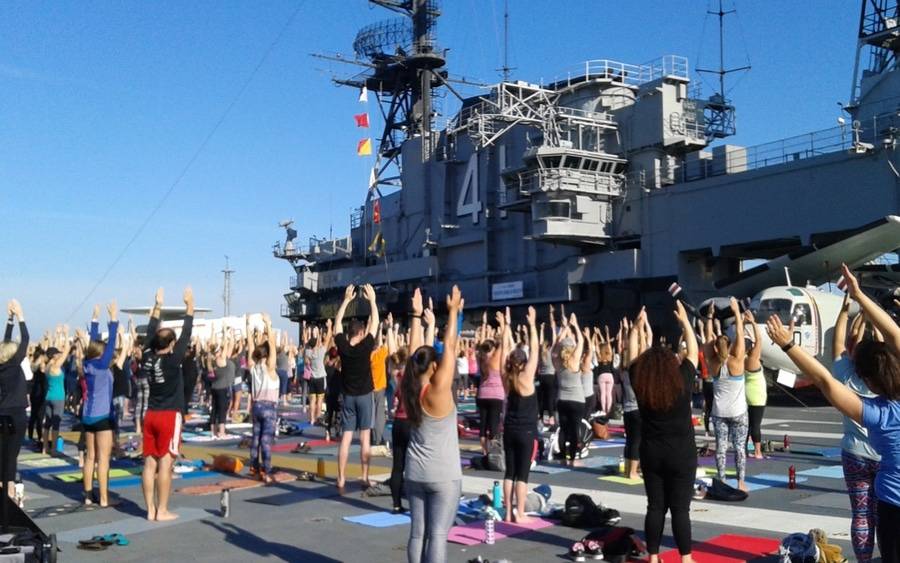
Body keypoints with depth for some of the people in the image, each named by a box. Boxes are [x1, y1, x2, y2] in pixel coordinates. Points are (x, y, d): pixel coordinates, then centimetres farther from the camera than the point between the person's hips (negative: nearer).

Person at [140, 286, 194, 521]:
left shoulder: (147, 358, 1)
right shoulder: (172, 360, -13)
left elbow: (150, 334, 15)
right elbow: (186, 336, -9)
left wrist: (157, 307, 22)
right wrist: (190, 306, -1)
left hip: (151, 415, 6)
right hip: (169, 416, -6)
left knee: (149, 463, 5)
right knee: (165, 464, -3)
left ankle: (150, 509, 9)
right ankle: (162, 510, 0)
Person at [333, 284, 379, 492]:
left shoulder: (342, 346, -6)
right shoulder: (366, 346, -12)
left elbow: (337, 322, 5)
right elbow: (375, 322, -4)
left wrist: (346, 299, 9)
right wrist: (372, 299, 3)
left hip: (348, 396, 2)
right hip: (364, 395, -2)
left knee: (346, 437, 1)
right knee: (364, 437, 2)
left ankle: (341, 480, -1)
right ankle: (365, 478, 4)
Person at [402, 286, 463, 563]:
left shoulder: (408, 389, -1)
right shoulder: (438, 390, -15)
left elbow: (414, 351, 6)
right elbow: (449, 347, -14)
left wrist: (417, 314, 10)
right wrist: (453, 311, -7)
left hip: (414, 473, 6)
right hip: (444, 475, -6)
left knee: (417, 533, 8)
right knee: (437, 534, -6)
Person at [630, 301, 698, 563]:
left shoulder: (639, 384, -7)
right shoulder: (682, 381, -12)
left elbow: (633, 354, 7)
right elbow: (693, 351, 0)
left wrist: (637, 326, 11)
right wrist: (685, 320, 7)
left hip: (651, 453, 3)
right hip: (682, 454, -2)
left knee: (655, 506, 9)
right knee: (680, 508, 3)